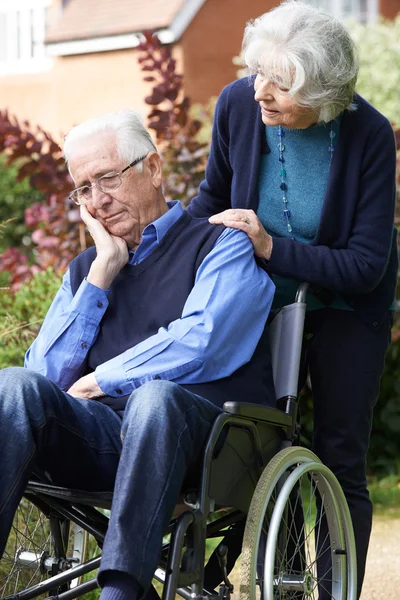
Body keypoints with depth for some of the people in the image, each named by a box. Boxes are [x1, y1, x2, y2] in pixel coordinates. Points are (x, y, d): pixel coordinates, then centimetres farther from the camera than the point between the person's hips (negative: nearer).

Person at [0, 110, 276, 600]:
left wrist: (100, 381, 3)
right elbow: (48, 374, 13)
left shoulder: (223, 244, 11)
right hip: (97, 435, 4)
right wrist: (101, 275, 8)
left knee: (155, 397, -39)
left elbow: (200, 345, -6)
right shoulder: (87, 267, 27)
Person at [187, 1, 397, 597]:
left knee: (339, 462, 0)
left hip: (344, 310, -3)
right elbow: (213, 198, 5)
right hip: (261, 300, 3)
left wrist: (271, 246, -31)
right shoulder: (238, 105, -17)